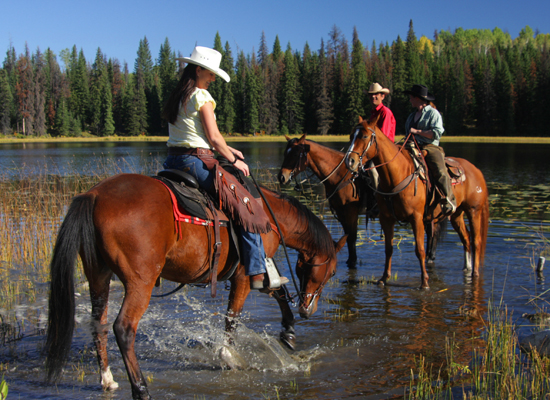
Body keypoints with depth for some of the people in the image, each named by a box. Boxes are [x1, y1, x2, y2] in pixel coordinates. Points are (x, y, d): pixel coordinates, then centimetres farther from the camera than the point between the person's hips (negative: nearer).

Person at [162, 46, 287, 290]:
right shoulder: (202, 96, -10)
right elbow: (213, 137, -13)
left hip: (173, 160, 9)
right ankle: (258, 273, -10)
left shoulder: (177, 97, 16)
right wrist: (234, 161, 0)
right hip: (196, 162, -9)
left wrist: (226, 149, 24)